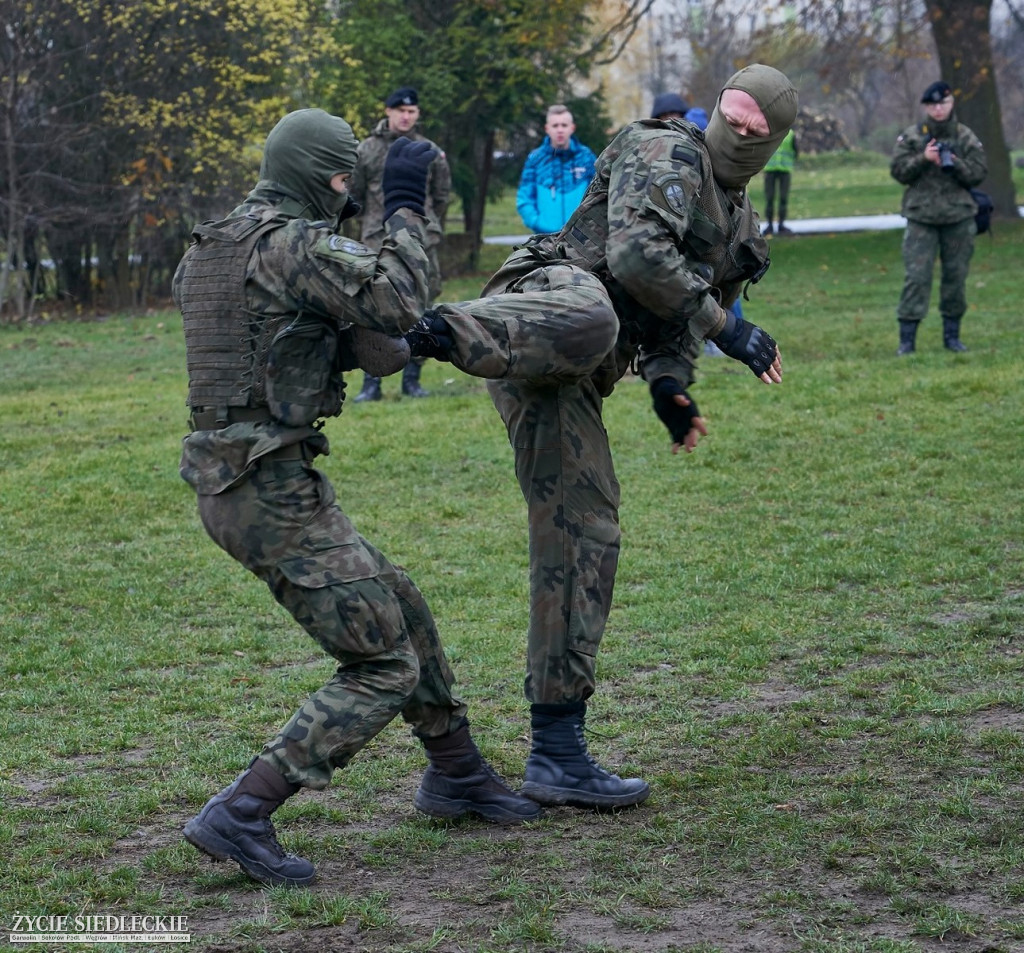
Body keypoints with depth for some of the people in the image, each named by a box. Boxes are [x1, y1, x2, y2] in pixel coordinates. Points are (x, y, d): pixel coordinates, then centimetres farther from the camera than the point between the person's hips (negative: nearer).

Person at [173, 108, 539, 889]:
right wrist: (405, 207, -10)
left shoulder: (208, 250, 15)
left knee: (400, 610, 22)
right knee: (384, 666, -3)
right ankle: (240, 817, -9)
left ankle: (456, 773, 36)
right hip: (275, 493, -10)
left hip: (232, 483, 10)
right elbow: (400, 303, -21)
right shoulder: (295, 244, -15)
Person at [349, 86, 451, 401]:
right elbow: (353, 196, 10)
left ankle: (412, 379, 12)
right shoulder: (367, 150, 3)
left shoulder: (430, 152, 7)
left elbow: (442, 195, 16)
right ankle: (371, 383, -2)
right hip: (380, 244, -2)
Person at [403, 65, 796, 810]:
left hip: (572, 383, 7)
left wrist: (670, 385, 4)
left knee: (583, 540, 2)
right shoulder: (665, 155, 2)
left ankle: (558, 755, 3)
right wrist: (726, 328, -13)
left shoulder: (741, 230, 28)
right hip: (552, 296, -7)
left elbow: (676, 321, 26)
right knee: (587, 323, -46)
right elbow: (637, 254, -15)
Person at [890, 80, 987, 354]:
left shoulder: (966, 138, 5)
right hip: (921, 218, -2)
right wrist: (923, 158, -16)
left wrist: (955, 163, -16)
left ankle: (952, 334, 20)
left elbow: (978, 173, 1)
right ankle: (907, 338, -5)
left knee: (956, 276, 7)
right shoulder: (911, 136, 3)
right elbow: (898, 170, -1)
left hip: (958, 218, 2)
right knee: (917, 275, -7)